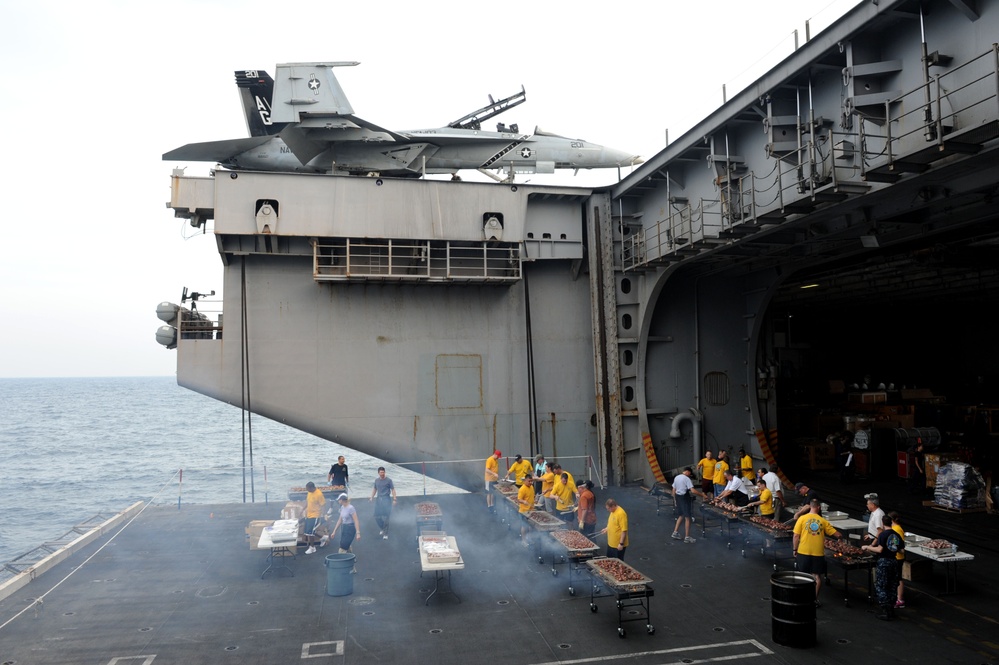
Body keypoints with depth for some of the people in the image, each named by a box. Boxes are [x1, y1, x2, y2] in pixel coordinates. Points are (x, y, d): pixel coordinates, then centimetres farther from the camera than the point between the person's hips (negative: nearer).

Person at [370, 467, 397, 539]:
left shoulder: (388, 480, -3)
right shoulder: (376, 480, 10)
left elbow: (393, 490, -2)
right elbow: (374, 489, 22)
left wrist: (394, 499, -10)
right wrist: (372, 497, 10)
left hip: (386, 499, -4)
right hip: (378, 499, 5)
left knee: (385, 517, -8)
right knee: (377, 516, 3)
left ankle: (385, 534, -1)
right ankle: (381, 529, 30)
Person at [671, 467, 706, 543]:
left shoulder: (676, 477, 8)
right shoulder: (686, 479, -15)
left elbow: (673, 490, 12)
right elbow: (693, 491, -24)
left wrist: (675, 499, 20)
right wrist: (702, 495, -18)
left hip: (678, 497, 8)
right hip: (684, 498, -8)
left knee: (680, 516, 20)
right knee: (687, 517, 0)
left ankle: (675, 533, 19)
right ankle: (687, 538, 3)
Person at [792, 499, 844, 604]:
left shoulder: (802, 518, -5)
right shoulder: (822, 521, 1)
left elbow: (796, 536, -7)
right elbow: (838, 534, 5)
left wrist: (794, 549, 4)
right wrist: (840, 537, 28)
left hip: (803, 552, -1)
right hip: (818, 553, 1)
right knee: (817, 577, 12)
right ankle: (815, 599, 15)